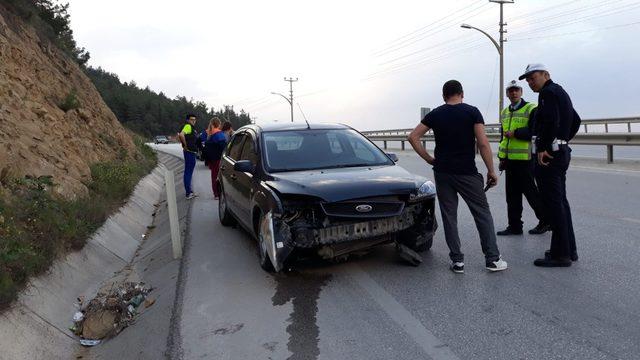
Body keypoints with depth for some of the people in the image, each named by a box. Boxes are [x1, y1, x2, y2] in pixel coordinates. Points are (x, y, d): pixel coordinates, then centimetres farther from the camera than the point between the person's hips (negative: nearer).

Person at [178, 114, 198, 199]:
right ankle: (188, 193, -4)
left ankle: (189, 191, 29)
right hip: (189, 152, -10)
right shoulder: (188, 126, -14)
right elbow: (181, 135, -33)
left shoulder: (193, 128, 16)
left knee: (189, 172, 17)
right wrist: (185, 145, -22)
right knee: (188, 172, -7)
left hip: (192, 152, 10)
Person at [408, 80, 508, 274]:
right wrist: (491, 171, -3)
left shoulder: (435, 114, 5)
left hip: (442, 172, 2)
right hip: (467, 173, -2)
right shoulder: (472, 112, -3)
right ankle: (493, 259, 11)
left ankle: (457, 261, 10)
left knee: (449, 216, 8)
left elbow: (413, 137, 1)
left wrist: (429, 159, 6)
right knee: (482, 214, 9)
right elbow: (483, 143, -11)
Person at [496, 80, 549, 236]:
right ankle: (514, 226, 16)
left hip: (524, 159, -7)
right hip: (509, 159, 7)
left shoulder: (531, 109, -6)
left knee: (529, 191, -1)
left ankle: (545, 221, 18)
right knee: (512, 194, 9)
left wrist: (515, 133, -17)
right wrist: (502, 158, 17)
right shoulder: (504, 113, 16)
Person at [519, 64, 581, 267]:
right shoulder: (560, 92, 22)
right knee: (560, 201, 14)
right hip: (562, 152, 11)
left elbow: (551, 121, -24)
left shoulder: (548, 92, -10)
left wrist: (543, 148, -19)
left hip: (548, 154, -11)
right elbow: (576, 120, 29)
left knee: (553, 203, -8)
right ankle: (569, 250, 21)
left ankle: (560, 254, -4)